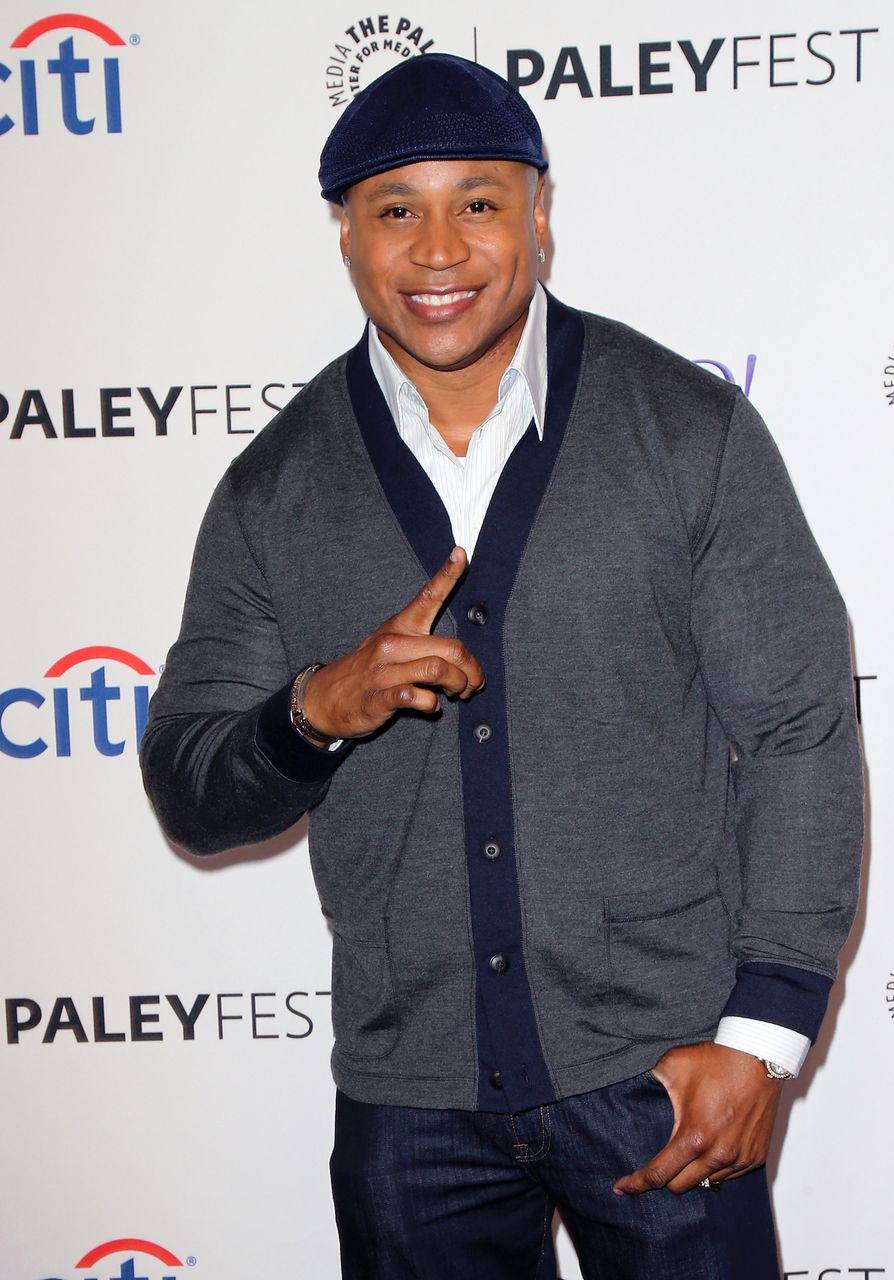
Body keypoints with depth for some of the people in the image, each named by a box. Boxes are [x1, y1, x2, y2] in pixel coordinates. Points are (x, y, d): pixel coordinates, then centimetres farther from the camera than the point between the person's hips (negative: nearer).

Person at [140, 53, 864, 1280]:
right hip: (409, 1099, 2)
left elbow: (800, 733, -2)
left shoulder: (691, 429, -2)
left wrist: (762, 1033, -8)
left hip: (661, 1072, -2)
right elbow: (189, 794, 4)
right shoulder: (275, 490, 3)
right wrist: (318, 711, -17)